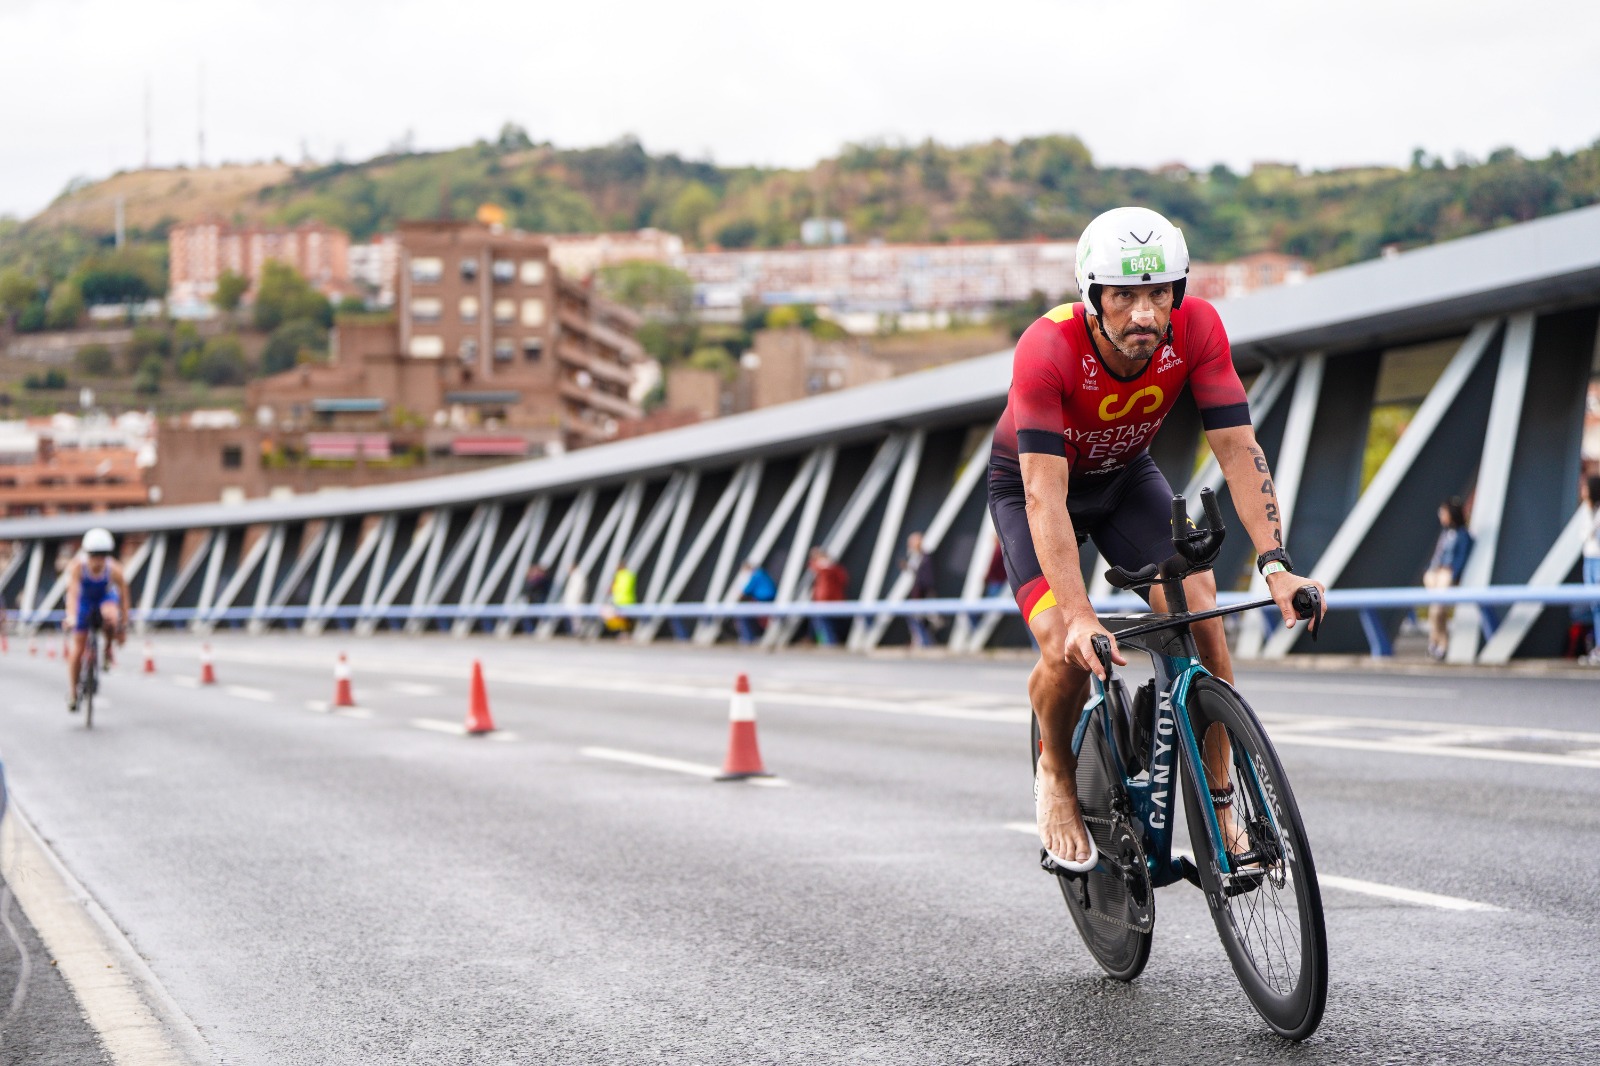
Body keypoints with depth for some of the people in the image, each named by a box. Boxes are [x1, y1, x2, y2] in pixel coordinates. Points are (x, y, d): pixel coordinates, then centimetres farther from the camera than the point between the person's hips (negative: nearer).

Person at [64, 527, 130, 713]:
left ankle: (108, 649, -8)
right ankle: (72, 689, 11)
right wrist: (71, 617, -55)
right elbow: (72, 592, -41)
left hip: (106, 597, 0)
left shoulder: (115, 570, -29)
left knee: (111, 616, -37)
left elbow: (123, 598, -20)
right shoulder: (77, 566, -32)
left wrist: (123, 627, -17)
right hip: (84, 600, 0)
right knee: (78, 646, -4)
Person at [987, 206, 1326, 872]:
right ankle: (1057, 774, 9)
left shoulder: (1196, 329, -28)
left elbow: (1238, 450, -27)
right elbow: (1045, 497, -41)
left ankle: (1218, 804, -4)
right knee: (1069, 652, -22)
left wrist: (1275, 563, -39)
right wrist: (1079, 618, -51)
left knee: (1199, 610, -18)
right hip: (1031, 483, -3)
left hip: (1127, 475, 3)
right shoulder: (1047, 350, -37)